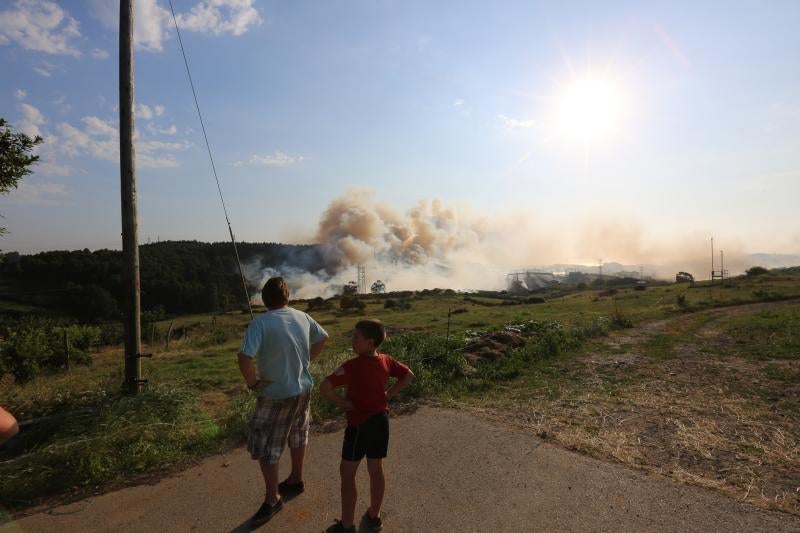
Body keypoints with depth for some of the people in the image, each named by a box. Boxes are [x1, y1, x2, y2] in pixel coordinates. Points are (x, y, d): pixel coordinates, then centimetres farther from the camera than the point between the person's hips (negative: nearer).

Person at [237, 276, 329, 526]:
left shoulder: (260, 323, -21)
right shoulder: (302, 317, -3)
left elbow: (245, 358, -30)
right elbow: (323, 338, 11)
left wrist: (252, 382, -13)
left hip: (276, 395, -6)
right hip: (302, 389, 6)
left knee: (264, 448, 10)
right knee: (297, 436, 23)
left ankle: (272, 500, 21)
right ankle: (296, 480, 43)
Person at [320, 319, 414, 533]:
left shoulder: (352, 366, -24)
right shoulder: (386, 361, -5)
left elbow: (325, 387, -31)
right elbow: (409, 375, 8)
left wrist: (344, 403, -17)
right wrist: (388, 394, 6)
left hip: (359, 424, -6)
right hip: (381, 420, 6)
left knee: (347, 473, 11)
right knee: (376, 470, 19)